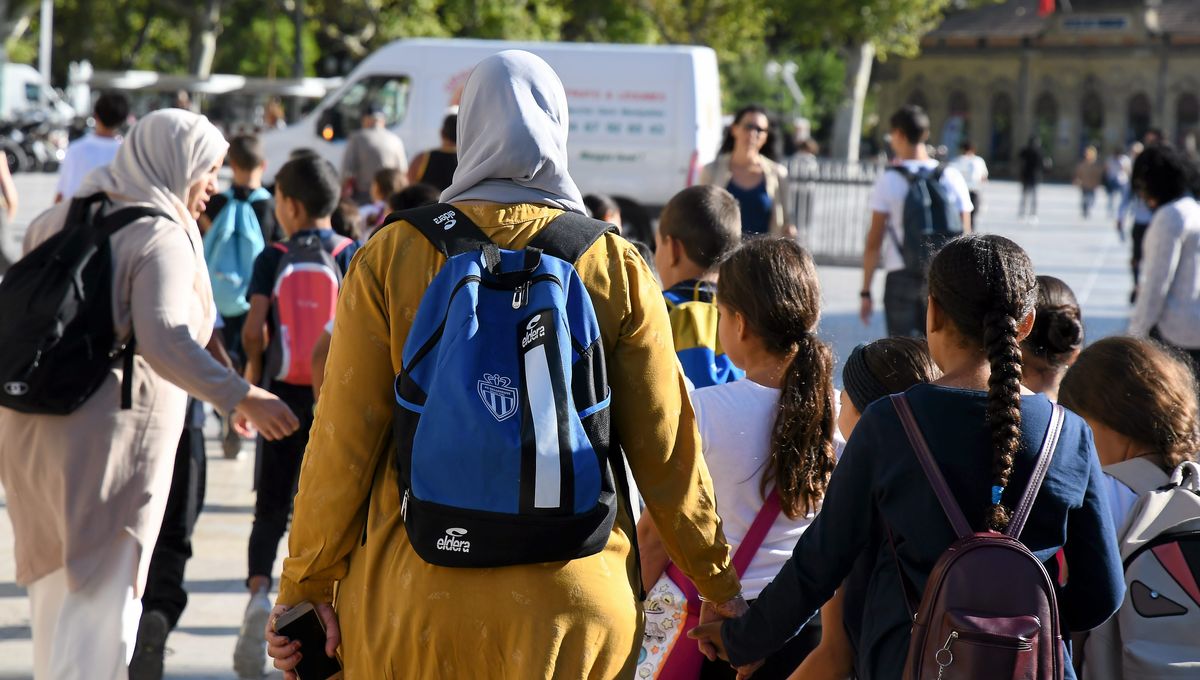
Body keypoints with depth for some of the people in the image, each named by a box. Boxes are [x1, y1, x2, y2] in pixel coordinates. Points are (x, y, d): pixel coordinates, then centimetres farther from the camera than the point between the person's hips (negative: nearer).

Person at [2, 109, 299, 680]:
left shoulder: (59, 221, 12)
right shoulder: (162, 239, -11)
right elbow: (162, 341, -27)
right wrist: (239, 396, -35)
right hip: (111, 439, -8)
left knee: (55, 591, 18)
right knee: (102, 604, -5)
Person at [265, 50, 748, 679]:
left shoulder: (391, 255, -3)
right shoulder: (616, 268, -2)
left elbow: (342, 443, -3)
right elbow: (665, 450, 1)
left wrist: (307, 588, 6)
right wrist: (719, 585, 14)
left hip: (412, 602, 0)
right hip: (572, 606, 0)